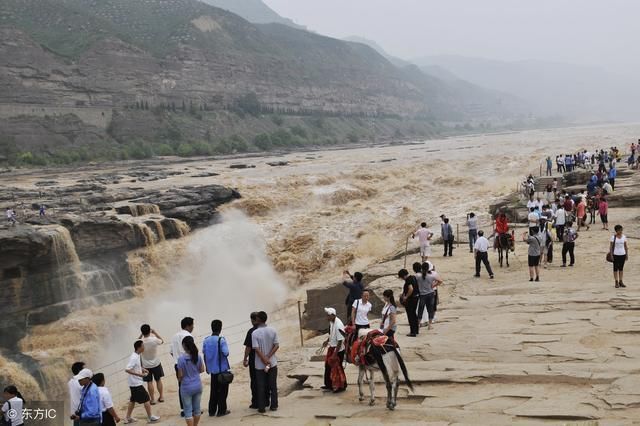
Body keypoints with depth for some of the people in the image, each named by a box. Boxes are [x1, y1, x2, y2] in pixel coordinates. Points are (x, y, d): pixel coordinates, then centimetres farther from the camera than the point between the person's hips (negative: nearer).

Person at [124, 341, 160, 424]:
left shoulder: (137, 356, 5)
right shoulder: (134, 358, -24)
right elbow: (127, 369, -30)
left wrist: (142, 369, 7)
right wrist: (139, 374, -31)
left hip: (134, 382, 9)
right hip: (136, 383, -9)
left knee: (133, 400, 18)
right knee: (146, 399, 1)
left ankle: (127, 418, 26)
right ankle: (150, 417, 12)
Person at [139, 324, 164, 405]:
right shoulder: (154, 340, -23)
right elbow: (162, 341, 0)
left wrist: (141, 335, 0)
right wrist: (155, 333, 3)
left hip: (146, 365, 0)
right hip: (156, 363, 0)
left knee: (149, 382, 9)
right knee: (158, 380, 17)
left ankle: (152, 399, 13)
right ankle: (161, 397, 27)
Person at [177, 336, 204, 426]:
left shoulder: (181, 358, -18)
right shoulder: (198, 356, -6)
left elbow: (180, 375, -13)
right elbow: (202, 370, 4)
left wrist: (179, 379, 9)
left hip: (187, 388, -5)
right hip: (198, 386, 5)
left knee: (188, 411, 6)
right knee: (197, 408, 18)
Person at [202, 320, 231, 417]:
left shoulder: (206, 340, 0)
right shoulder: (221, 340, -17)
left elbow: (204, 353, 5)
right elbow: (226, 353, -22)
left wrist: (207, 367, 15)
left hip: (212, 369, 5)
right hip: (222, 369, -5)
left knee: (213, 390, 15)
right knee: (223, 390, 7)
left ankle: (212, 411, 18)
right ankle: (221, 410, 10)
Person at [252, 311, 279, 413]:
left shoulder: (255, 333, -13)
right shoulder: (273, 331, -3)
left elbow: (256, 349, -18)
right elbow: (277, 345, -6)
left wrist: (265, 360, -14)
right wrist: (268, 358, -11)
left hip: (260, 365, -3)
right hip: (272, 363, 3)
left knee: (261, 386, 6)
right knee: (273, 385, 12)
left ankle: (261, 407, 8)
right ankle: (274, 406, 15)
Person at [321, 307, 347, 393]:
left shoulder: (338, 325, -28)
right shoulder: (331, 322, -1)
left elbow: (340, 341, -25)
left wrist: (335, 354, -23)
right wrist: (327, 341, 5)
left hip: (338, 350, -9)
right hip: (332, 348, 9)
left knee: (337, 368, 4)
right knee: (328, 366, 17)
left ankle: (342, 386, 20)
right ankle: (329, 385, 32)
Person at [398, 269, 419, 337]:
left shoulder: (408, 280, -20)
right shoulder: (413, 277, 9)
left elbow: (411, 289, -32)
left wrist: (406, 297, -19)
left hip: (411, 298, -10)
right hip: (416, 297, 10)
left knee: (410, 315, -1)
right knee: (414, 314, 21)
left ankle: (413, 332, 2)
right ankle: (416, 330, 31)